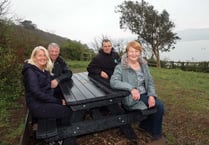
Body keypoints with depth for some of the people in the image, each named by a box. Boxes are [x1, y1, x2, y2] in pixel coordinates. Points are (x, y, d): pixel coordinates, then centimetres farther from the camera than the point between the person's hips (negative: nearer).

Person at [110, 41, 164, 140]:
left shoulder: (144, 65, 7)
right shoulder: (120, 67, -11)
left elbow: (150, 82, 8)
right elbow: (113, 82, -25)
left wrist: (151, 95, -10)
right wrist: (131, 88, -36)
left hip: (145, 95, 6)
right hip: (131, 98, -6)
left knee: (159, 106, -15)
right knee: (155, 107, -19)